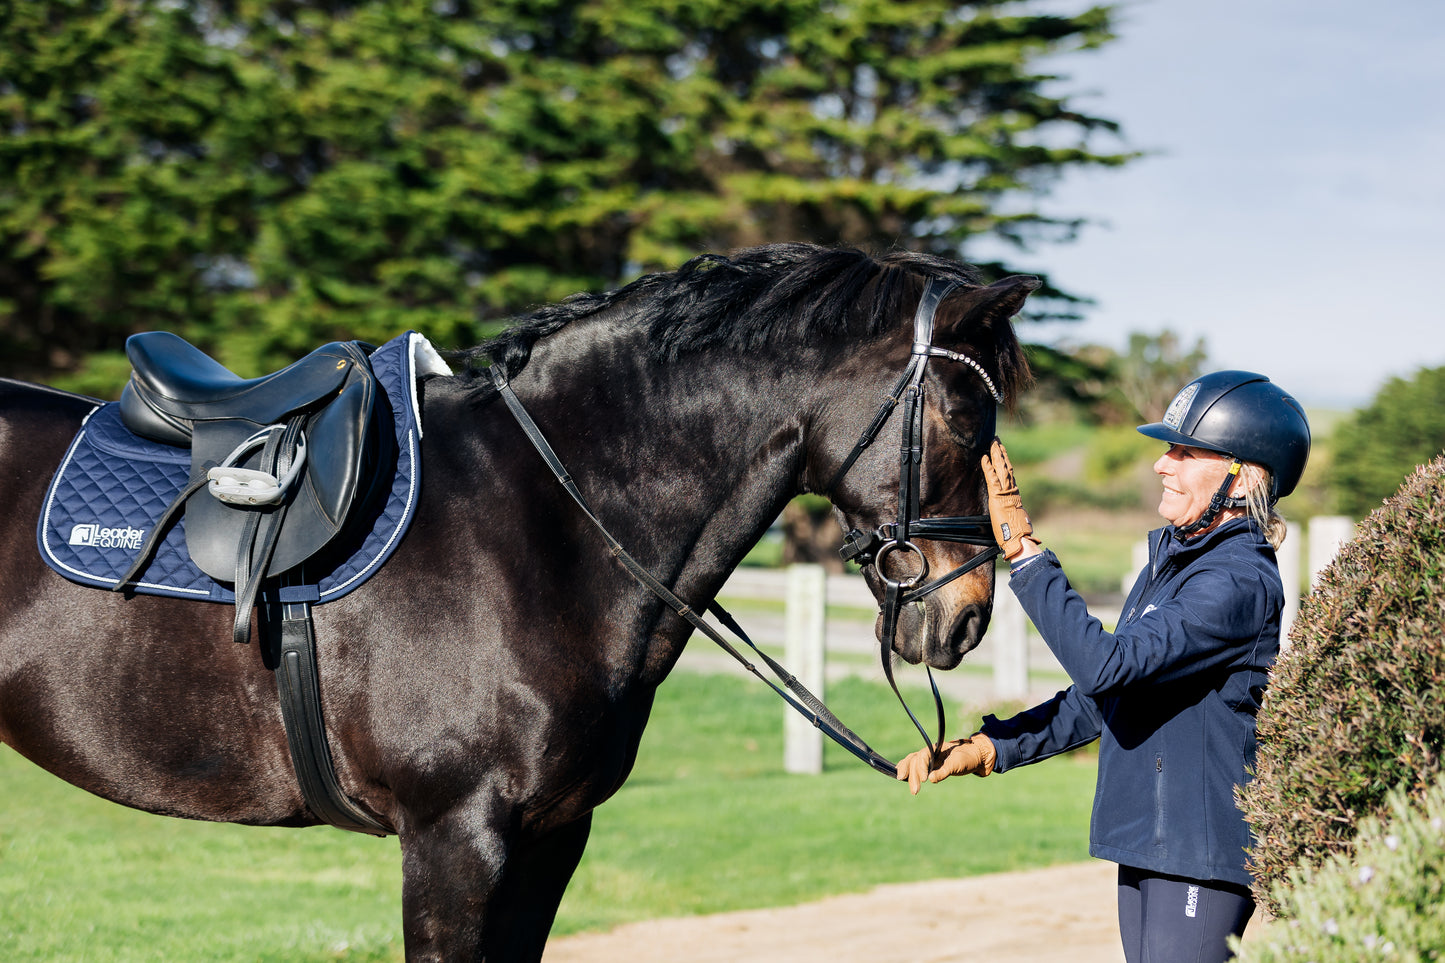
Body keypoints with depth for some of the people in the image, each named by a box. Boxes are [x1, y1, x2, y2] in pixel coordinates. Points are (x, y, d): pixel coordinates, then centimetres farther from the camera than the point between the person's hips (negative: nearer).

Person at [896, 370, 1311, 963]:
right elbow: (1103, 697, 19)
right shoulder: (1172, 560, 14)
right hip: (1147, 844, 10)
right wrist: (986, 748, 11)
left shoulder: (1240, 582, -17)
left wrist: (1022, 550, -24)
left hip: (1204, 852, -9)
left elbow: (1104, 665, -27)